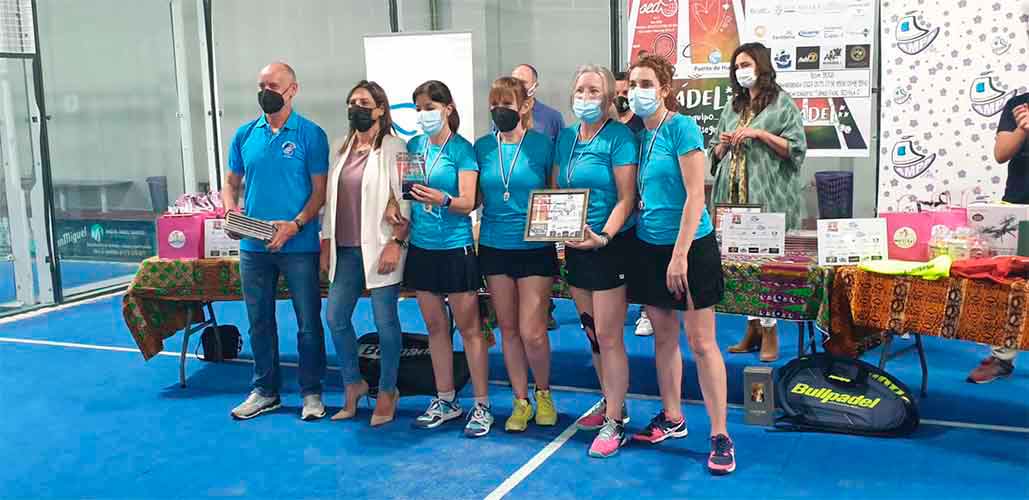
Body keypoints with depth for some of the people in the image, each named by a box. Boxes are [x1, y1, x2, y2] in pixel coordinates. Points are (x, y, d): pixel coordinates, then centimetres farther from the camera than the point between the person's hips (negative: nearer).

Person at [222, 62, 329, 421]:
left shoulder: (310, 134, -5)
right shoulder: (245, 135, 8)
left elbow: (319, 190, -7)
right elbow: (231, 183, 14)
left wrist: (295, 225, -20)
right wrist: (231, 210, -7)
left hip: (299, 245, -4)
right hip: (253, 246, 4)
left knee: (308, 323, 4)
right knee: (259, 321, 13)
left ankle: (311, 392, 18)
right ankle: (265, 391, 27)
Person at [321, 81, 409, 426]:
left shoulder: (393, 148, -4)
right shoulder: (342, 150, 14)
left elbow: (405, 201, -9)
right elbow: (331, 200, 17)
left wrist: (395, 243, -17)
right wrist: (326, 245, 13)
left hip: (379, 248, -6)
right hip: (345, 250, 6)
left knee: (385, 321, 0)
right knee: (335, 317, 6)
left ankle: (387, 391, 16)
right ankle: (352, 384, 25)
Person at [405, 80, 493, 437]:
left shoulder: (462, 149, -7)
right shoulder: (414, 146, 8)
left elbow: (468, 203, -14)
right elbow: (403, 190, 13)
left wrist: (441, 199, -33)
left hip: (455, 249, -5)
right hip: (421, 248, 5)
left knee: (469, 328, 0)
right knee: (435, 327, 13)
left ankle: (482, 406, 8)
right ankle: (445, 401, 24)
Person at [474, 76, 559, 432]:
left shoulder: (542, 145, -4)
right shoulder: (482, 147, 4)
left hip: (535, 248, -3)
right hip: (494, 248, 3)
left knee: (532, 332, -5)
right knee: (508, 329, 10)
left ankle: (544, 394, 22)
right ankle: (521, 401, 24)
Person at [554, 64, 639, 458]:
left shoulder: (619, 136, -10)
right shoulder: (565, 138, 9)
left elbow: (626, 198, -15)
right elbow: (555, 189, 15)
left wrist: (602, 237, -27)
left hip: (610, 244, -7)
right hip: (575, 245, 7)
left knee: (608, 336, -4)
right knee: (591, 332, 16)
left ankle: (614, 423, 7)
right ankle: (610, 401, 33)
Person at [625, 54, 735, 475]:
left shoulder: (681, 128, -12)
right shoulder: (637, 133, 7)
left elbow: (695, 195, -17)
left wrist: (680, 255, -20)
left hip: (689, 247, -7)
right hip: (649, 246, 7)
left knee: (701, 342, -2)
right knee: (663, 337, 15)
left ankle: (720, 436, 6)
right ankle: (671, 418, 30)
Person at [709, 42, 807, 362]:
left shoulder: (782, 103, 1)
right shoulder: (733, 108, 19)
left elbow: (796, 148, -6)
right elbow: (715, 154, 23)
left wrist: (759, 134, -14)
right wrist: (723, 144, 0)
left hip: (768, 196, -5)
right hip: (735, 195, 6)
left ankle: (770, 333, 3)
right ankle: (753, 330, 12)